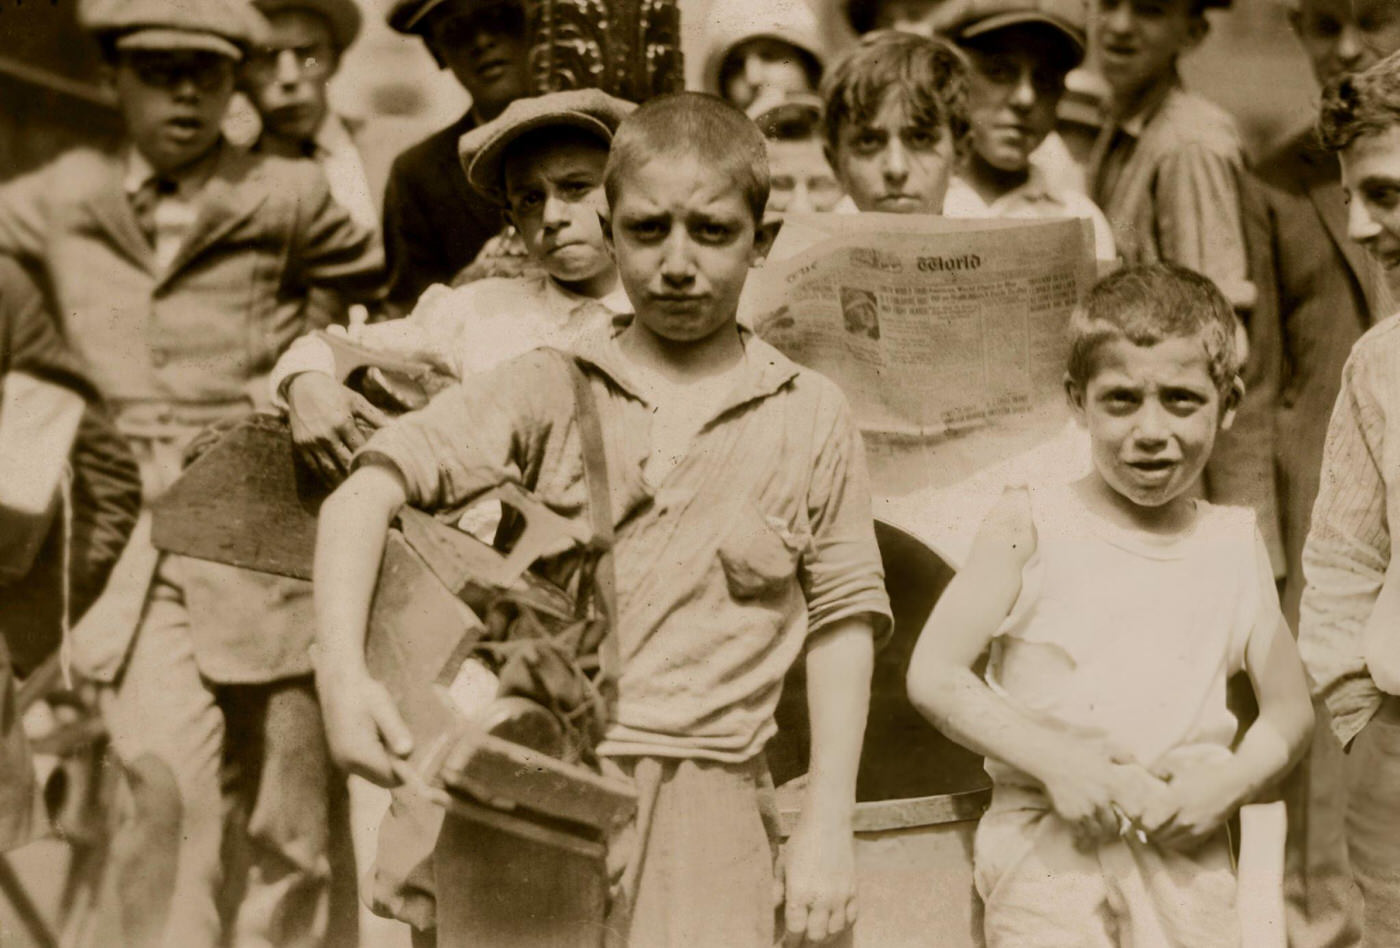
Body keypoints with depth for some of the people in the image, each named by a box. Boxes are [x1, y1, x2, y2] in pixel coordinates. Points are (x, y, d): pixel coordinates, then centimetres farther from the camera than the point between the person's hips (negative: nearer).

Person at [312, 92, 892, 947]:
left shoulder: (812, 418, 8)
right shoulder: (548, 392, 6)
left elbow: (842, 620, 11)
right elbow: (366, 492, -1)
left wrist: (829, 825, 5)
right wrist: (343, 671, -17)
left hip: (707, 806, 0)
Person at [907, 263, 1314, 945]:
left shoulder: (1234, 546, 10)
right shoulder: (1032, 525, 0)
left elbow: (1290, 708, 15)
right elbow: (933, 675, -6)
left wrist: (1231, 784, -4)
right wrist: (1055, 761, -14)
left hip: (1185, 852, 3)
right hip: (1051, 846, -3)